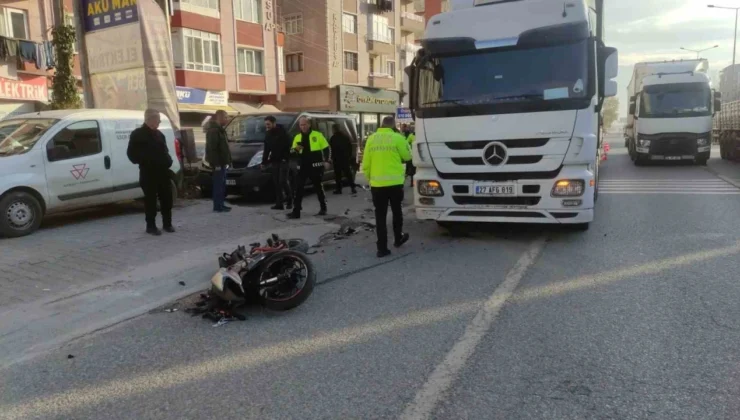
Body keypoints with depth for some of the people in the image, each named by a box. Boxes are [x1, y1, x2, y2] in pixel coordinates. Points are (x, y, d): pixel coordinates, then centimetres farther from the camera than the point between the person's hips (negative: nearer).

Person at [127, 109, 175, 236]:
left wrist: (168, 161, 6)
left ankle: (167, 224, 19)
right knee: (151, 200, 0)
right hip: (148, 173, -6)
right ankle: (151, 226, 9)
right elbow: (132, 154, -7)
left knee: (167, 198, 8)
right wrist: (144, 162, -13)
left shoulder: (159, 134, 15)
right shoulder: (137, 134, -4)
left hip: (163, 172, 6)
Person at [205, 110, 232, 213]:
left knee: (221, 185, 13)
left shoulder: (220, 130, 17)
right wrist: (216, 163, -24)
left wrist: (227, 161, 18)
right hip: (218, 163, -10)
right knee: (218, 185, -6)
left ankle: (220, 205, 20)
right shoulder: (213, 130, -15)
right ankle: (218, 206, -1)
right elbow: (212, 149, -22)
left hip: (222, 162, 10)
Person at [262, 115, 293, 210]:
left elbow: (288, 145, -12)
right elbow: (266, 149, 16)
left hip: (283, 161, -6)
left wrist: (286, 158, -19)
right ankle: (279, 203, 6)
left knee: (283, 181, -10)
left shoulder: (282, 132, -9)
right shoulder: (268, 135, 11)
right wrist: (264, 162, 13)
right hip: (274, 161, 6)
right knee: (276, 183, 3)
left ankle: (290, 199, 12)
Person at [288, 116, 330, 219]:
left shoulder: (317, 135, 0)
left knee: (318, 187, 8)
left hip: (315, 165, -3)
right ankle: (296, 211, -1)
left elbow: (326, 148, 2)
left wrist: (326, 160, -9)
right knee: (298, 188, -3)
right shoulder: (297, 137, 11)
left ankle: (323, 208, 24)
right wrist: (296, 149, -10)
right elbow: (292, 151, 13)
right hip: (302, 166, 3)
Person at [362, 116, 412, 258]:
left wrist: (369, 178, 18)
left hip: (377, 183, 2)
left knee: (380, 216, 5)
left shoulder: (371, 139, 3)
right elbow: (407, 156, 5)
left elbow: (366, 163, 5)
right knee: (397, 211, 19)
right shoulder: (397, 138, -7)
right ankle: (398, 238, 34)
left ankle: (382, 247, 4)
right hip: (395, 182, -1)